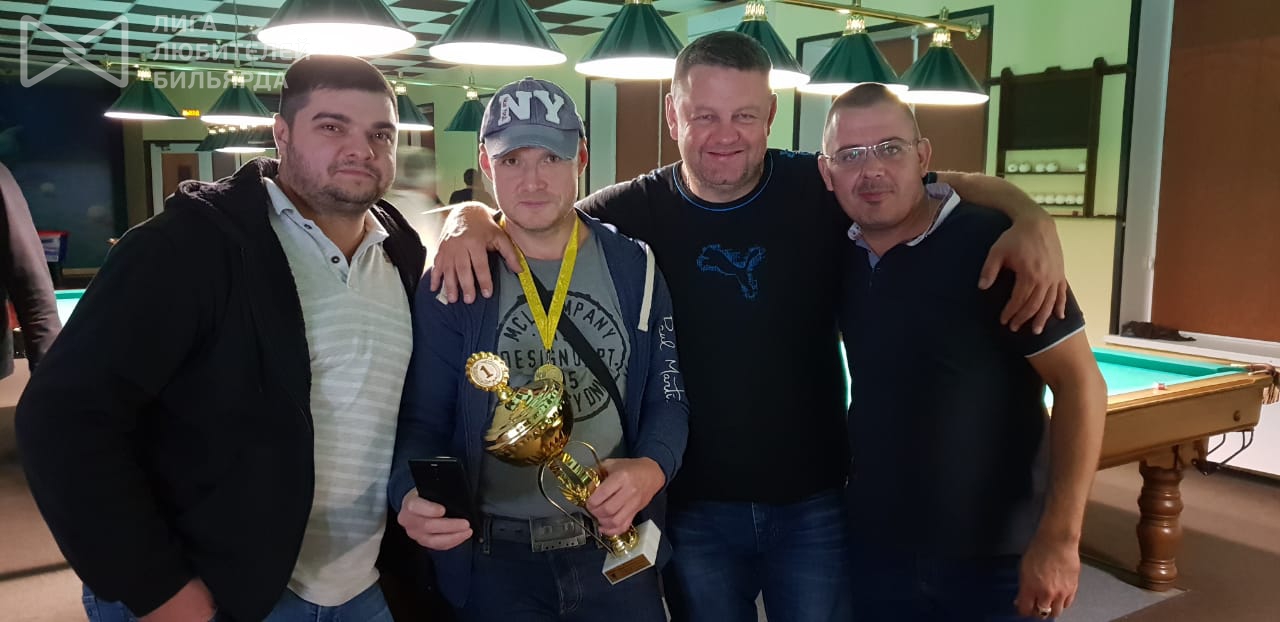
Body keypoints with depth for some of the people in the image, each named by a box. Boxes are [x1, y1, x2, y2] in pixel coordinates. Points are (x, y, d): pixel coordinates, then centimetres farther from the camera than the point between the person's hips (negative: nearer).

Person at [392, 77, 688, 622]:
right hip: (492, 556, -1)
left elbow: (666, 400, 3)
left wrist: (650, 469, -17)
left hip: (617, 548, 2)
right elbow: (422, 420, -5)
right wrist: (413, 496, -24)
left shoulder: (633, 268, 0)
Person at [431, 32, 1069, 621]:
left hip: (816, 502, 0)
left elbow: (957, 185, 0)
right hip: (693, 508, 0)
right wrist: (470, 221, -21)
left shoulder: (821, 189, -8)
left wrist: (1031, 220, -20)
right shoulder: (638, 211, -7)